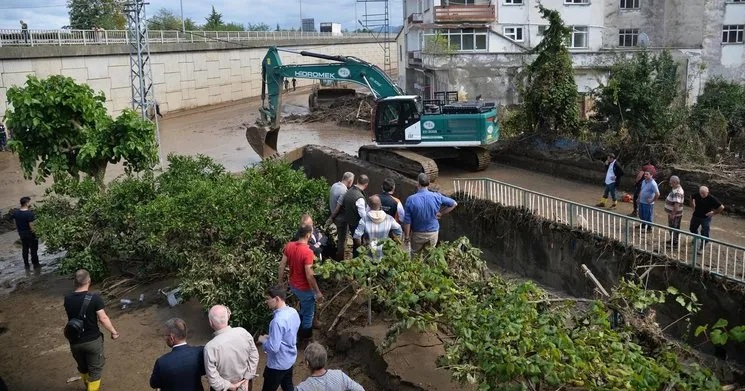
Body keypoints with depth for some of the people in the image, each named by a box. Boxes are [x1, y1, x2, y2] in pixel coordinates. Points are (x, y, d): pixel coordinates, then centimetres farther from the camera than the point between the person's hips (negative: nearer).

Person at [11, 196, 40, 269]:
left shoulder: (15, 212, -4)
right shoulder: (29, 213, -26)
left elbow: (15, 224, 5)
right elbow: (31, 226, -24)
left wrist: (19, 231, 18)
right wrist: (36, 234, -13)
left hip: (22, 234, 6)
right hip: (31, 234, -6)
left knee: (25, 249, 19)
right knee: (33, 249, 9)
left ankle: (26, 264, 28)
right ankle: (35, 264, 20)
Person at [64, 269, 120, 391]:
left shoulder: (67, 299, -7)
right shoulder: (94, 298, -21)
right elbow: (103, 319, -19)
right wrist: (114, 332, -6)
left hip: (75, 341, 5)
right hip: (93, 340, -5)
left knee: (82, 367, 27)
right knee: (95, 369, 13)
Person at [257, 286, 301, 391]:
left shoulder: (278, 321, -33)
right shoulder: (293, 312, -6)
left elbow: (273, 348, -30)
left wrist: (263, 340, -12)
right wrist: (270, 337, 8)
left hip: (278, 364, -8)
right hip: (290, 359, 8)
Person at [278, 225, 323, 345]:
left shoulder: (289, 246, -8)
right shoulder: (307, 252, -30)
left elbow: (282, 265, 0)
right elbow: (309, 276, -27)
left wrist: (281, 282, 14)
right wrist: (318, 292, -15)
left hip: (293, 285, 7)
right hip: (305, 288, -7)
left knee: (304, 308, 33)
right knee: (308, 313, 16)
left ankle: (300, 330, 47)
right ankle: (305, 337, 32)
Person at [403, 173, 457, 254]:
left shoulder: (411, 199, -20)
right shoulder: (436, 197, -15)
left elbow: (407, 221, -15)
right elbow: (454, 204, -5)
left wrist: (407, 236, -4)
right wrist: (441, 214, -3)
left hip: (418, 234, -2)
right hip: (433, 233, 2)